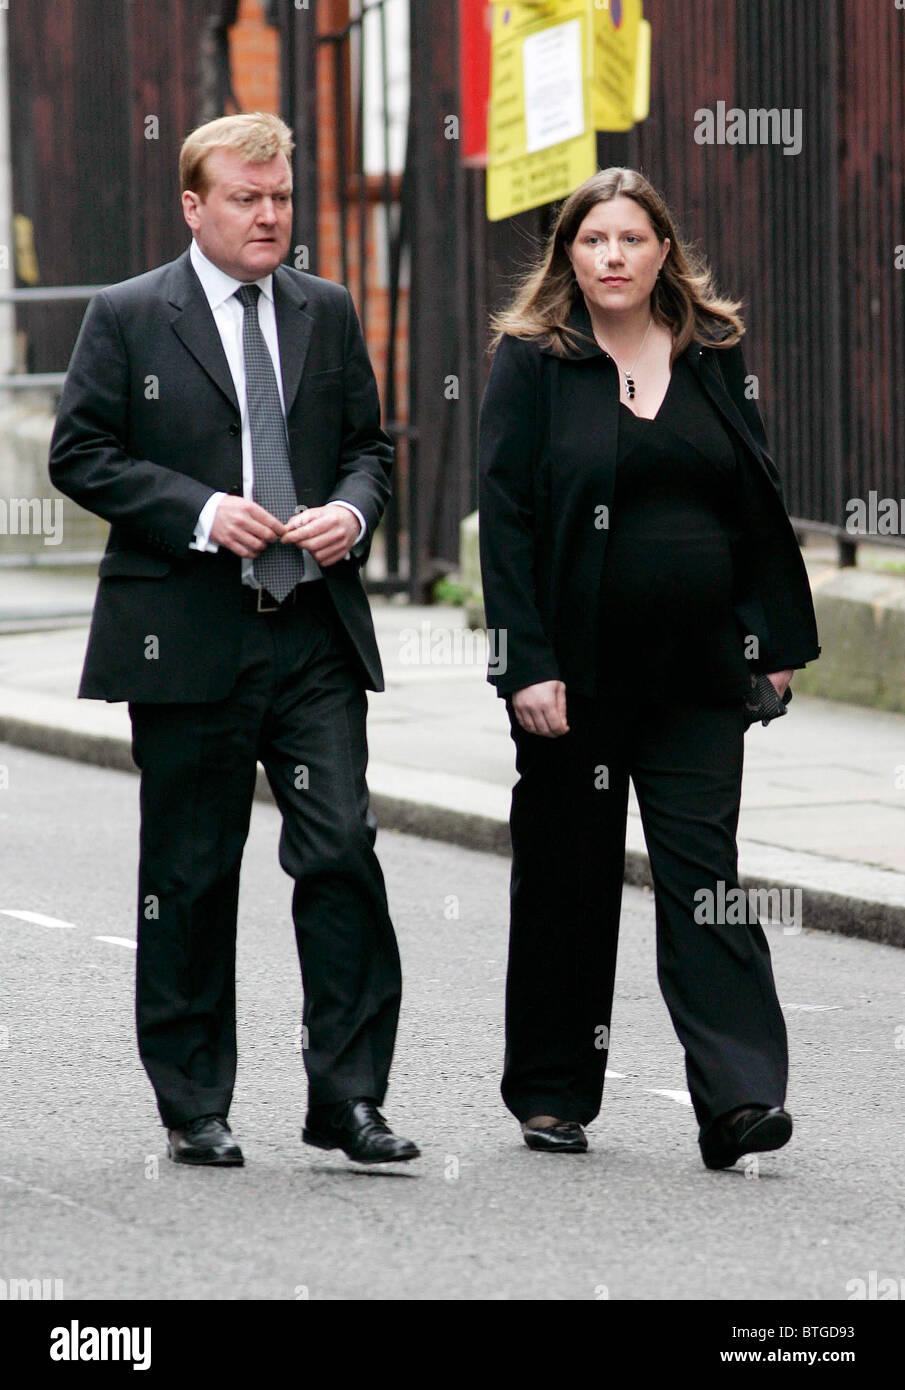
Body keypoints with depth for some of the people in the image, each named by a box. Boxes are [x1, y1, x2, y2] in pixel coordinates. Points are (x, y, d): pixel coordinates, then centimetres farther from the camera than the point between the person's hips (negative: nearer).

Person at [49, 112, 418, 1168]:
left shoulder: (326, 313, 12)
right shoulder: (128, 317, 0)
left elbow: (368, 442, 18)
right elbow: (80, 454, -3)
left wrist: (355, 508, -4)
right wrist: (199, 512, -14)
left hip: (315, 637, 3)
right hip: (187, 641, -3)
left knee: (342, 853, -7)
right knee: (189, 878, 5)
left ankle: (347, 1096, -1)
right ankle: (193, 1108, 16)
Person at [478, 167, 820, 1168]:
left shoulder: (714, 356, 9)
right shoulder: (531, 360, -1)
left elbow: (757, 507, 12)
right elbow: (504, 517, -6)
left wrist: (776, 642, 6)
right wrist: (526, 664, -14)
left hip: (697, 670, 2)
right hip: (578, 668, -2)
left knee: (703, 871, -5)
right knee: (567, 876, 7)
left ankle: (739, 1097, -12)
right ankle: (553, 1094, 20)